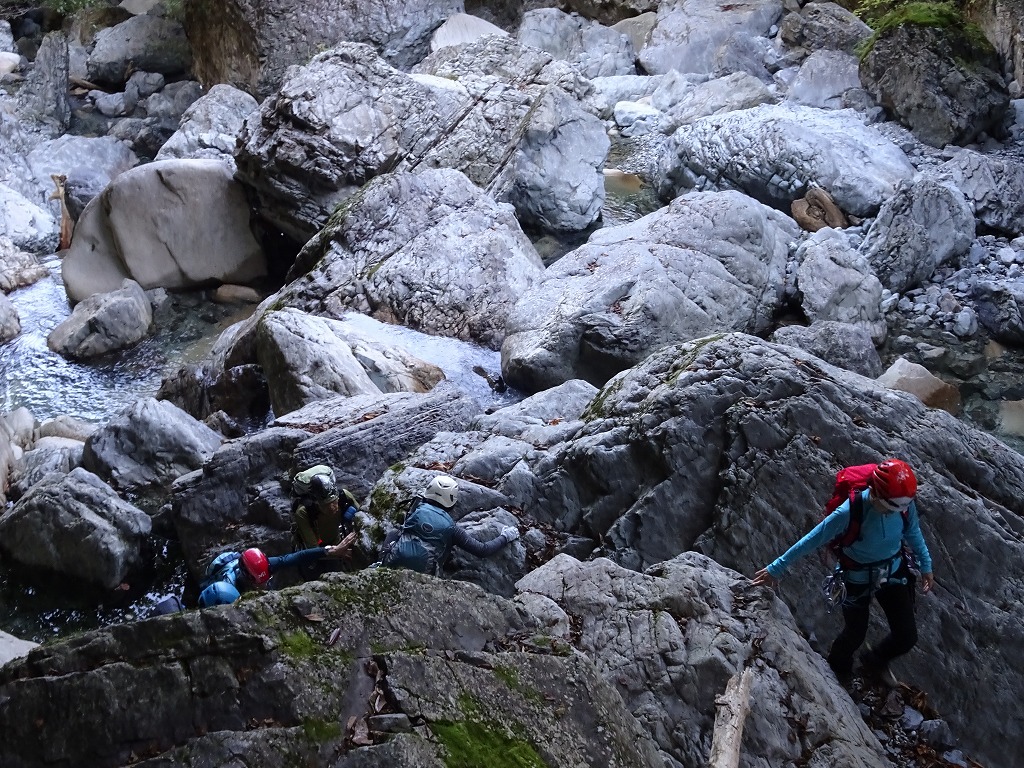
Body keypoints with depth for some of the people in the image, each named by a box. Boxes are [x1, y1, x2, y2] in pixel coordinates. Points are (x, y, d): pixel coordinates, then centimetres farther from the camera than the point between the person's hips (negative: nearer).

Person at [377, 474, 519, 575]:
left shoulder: (418, 508, 2)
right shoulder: (451, 528, -2)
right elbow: (482, 550, 1)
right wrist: (505, 537, 16)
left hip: (394, 563, 1)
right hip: (421, 573, -1)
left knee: (393, 534, 25)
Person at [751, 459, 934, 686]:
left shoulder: (905, 502, -24)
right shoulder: (850, 512, -36)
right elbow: (812, 540, -25)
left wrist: (926, 565, 5)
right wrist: (777, 569, -18)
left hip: (894, 571, 4)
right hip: (859, 578, -4)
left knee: (907, 637, 7)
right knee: (855, 635, 10)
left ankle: (875, 662, 40)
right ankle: (837, 671, 45)